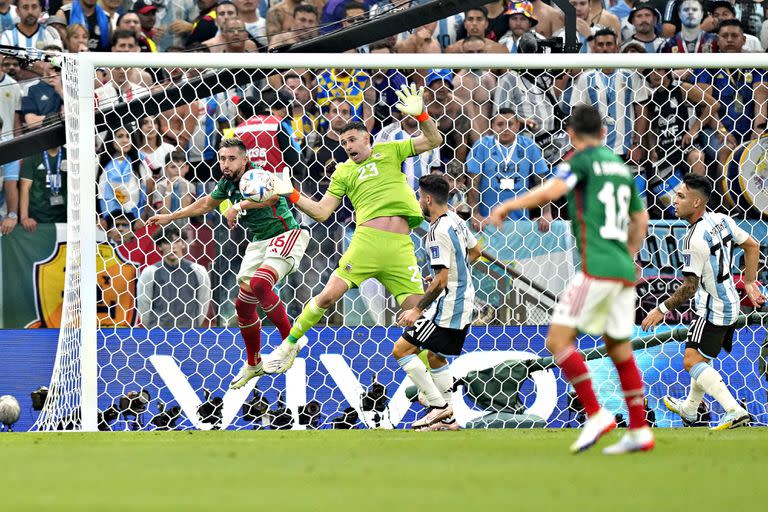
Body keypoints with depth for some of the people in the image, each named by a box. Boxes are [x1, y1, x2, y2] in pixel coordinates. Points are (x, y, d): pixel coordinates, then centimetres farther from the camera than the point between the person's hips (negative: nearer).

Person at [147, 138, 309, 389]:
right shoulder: (227, 184, 7)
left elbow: (272, 195, -41)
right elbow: (206, 203, 25)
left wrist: (241, 206, -47)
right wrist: (170, 217, 27)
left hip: (285, 235, -9)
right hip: (259, 243, 9)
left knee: (259, 284, -32)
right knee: (244, 304, 3)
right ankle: (253, 365, 22)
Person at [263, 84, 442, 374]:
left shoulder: (389, 151, 16)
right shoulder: (344, 171, 16)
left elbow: (433, 141, 13)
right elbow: (321, 212, 13)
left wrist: (419, 115, -3)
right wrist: (292, 195, 2)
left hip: (400, 245, 0)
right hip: (367, 239, 0)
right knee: (328, 296, -9)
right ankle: (289, 345, 9)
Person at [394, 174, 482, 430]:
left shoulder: (438, 232, -22)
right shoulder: (456, 220, 7)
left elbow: (441, 280, -25)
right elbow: (475, 251, 24)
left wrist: (417, 310, -20)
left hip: (447, 307, -10)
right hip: (463, 302, 10)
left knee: (401, 349, -8)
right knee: (435, 357, 20)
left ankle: (438, 406, -8)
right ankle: (447, 418, 20)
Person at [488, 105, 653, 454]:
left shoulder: (583, 160, -2)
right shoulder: (621, 166, 19)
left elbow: (552, 190, -20)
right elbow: (640, 220, 27)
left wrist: (506, 206, -13)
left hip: (597, 267, -8)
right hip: (623, 270, 8)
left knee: (558, 339, -7)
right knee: (620, 350, 13)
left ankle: (595, 414, -15)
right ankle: (639, 432, 13)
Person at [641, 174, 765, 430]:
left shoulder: (695, 240, -25)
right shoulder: (722, 220, 2)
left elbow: (690, 287, -24)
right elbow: (752, 246, 14)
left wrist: (662, 310, -14)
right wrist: (750, 282, 20)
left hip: (713, 308, -10)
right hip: (729, 303, 10)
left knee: (692, 361, -15)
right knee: (701, 358, 25)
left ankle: (735, 411, -27)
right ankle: (689, 409, 44)